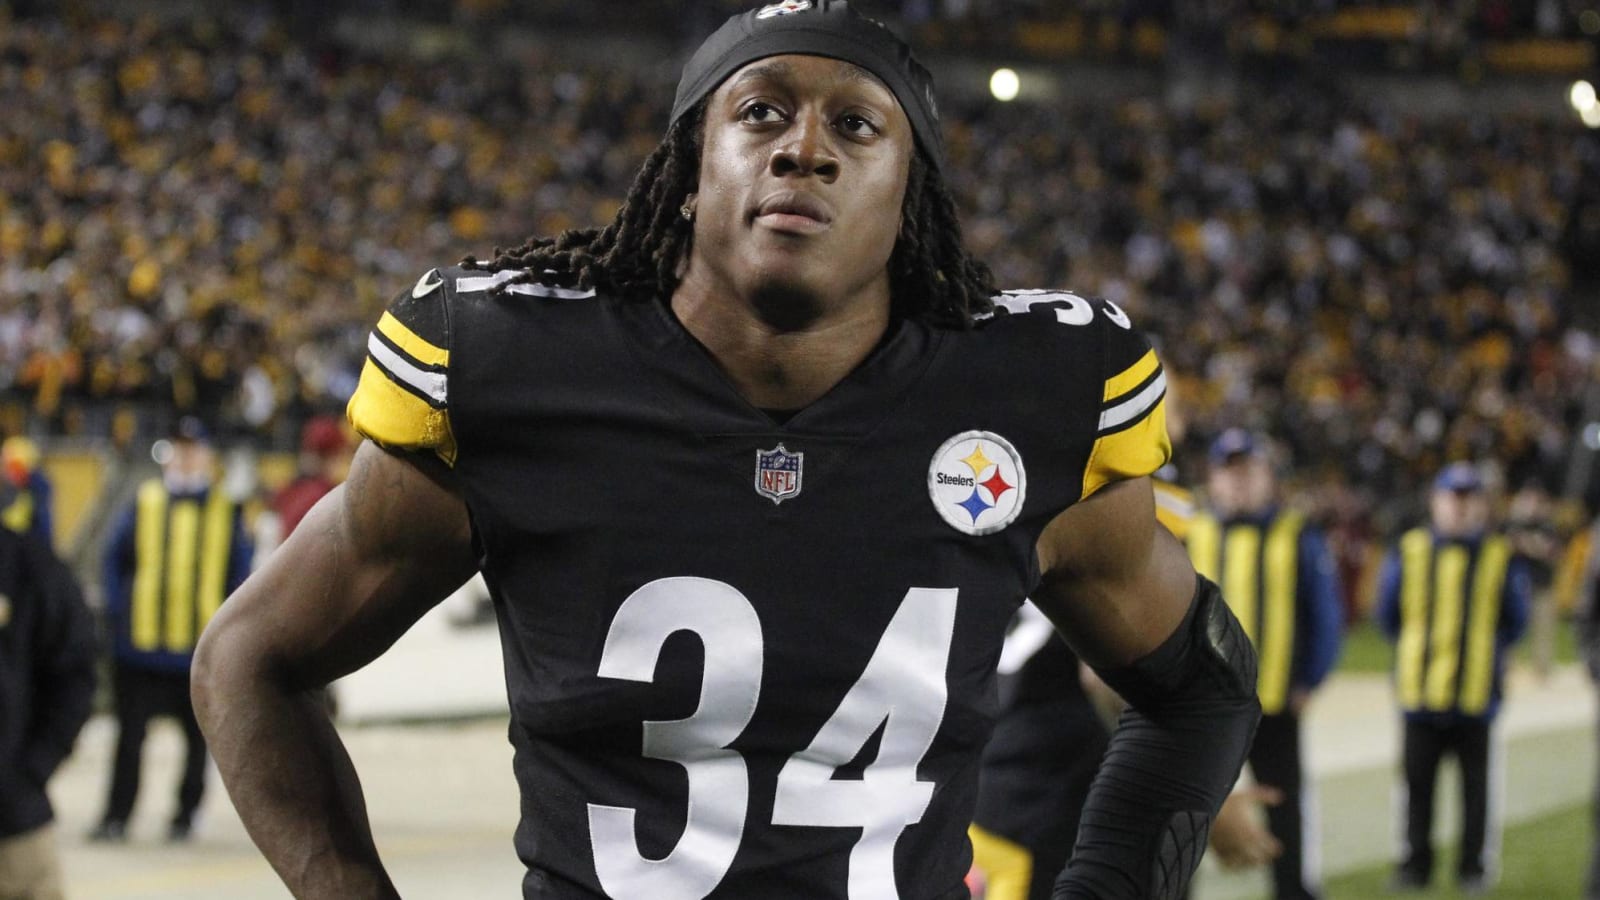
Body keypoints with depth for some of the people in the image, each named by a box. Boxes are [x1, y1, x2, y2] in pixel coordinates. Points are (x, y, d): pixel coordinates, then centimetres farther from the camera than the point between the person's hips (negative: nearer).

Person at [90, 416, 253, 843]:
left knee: (198, 735, 8)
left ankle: (185, 815, 20)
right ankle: (116, 817, 5)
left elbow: (240, 572, 7)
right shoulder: (145, 504, 3)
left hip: (201, 644, 1)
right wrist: (115, 612, -2)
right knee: (130, 734, 0)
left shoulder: (225, 511, 3)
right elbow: (114, 557, 6)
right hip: (141, 642, 0)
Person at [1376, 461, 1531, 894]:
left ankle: (1475, 867, 11)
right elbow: (1387, 613, 13)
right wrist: (1413, 648, 10)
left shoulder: (1502, 560, 2)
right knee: (1418, 783, 6)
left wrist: (1484, 648, 5)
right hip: (1421, 691, 1)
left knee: (1476, 785, 3)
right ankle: (1415, 866, 13)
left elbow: (1515, 623, 9)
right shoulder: (1408, 553, 5)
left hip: (1477, 692, -1)